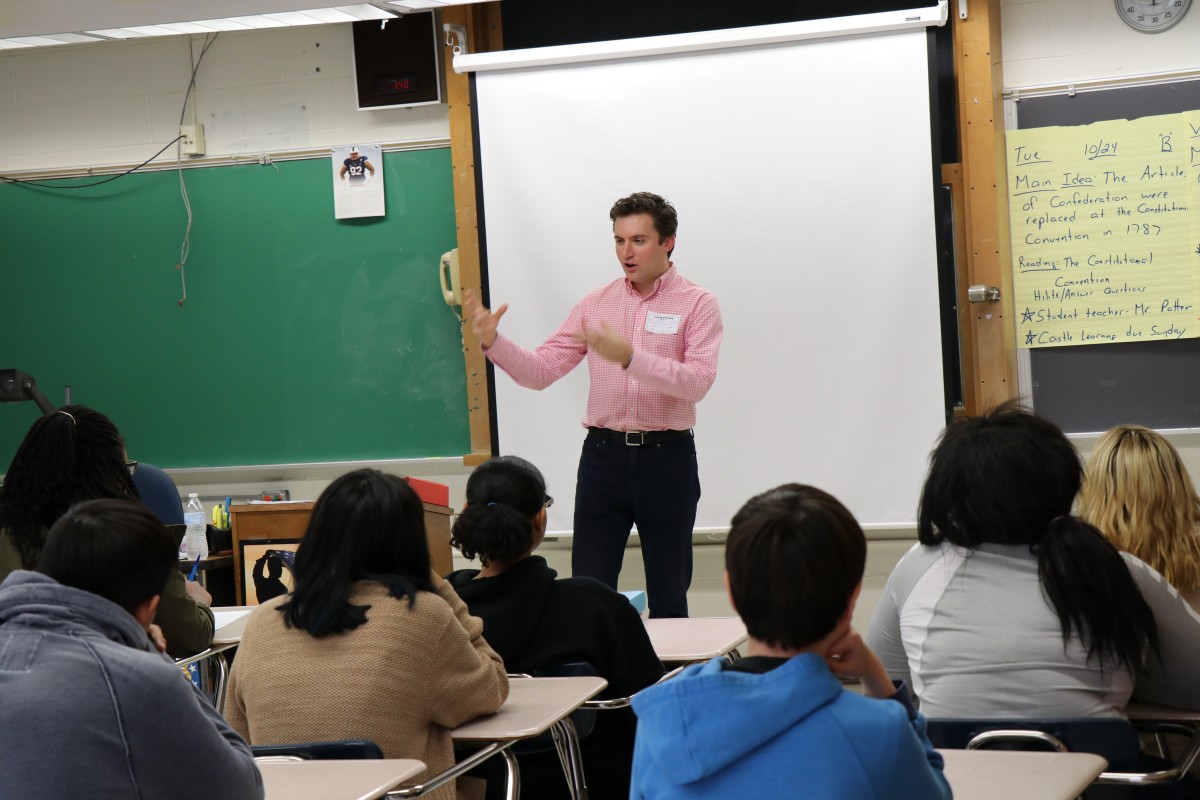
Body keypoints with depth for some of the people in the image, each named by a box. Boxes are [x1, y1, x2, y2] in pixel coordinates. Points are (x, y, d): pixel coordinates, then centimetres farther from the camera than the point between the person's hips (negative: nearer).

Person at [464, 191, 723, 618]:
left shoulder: (697, 303, -1)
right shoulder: (595, 303, 10)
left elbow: (697, 381, -16)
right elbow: (540, 370, 5)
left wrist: (629, 357, -28)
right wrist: (493, 341, -12)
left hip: (666, 457, -3)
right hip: (603, 454, 3)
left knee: (668, 595, 5)